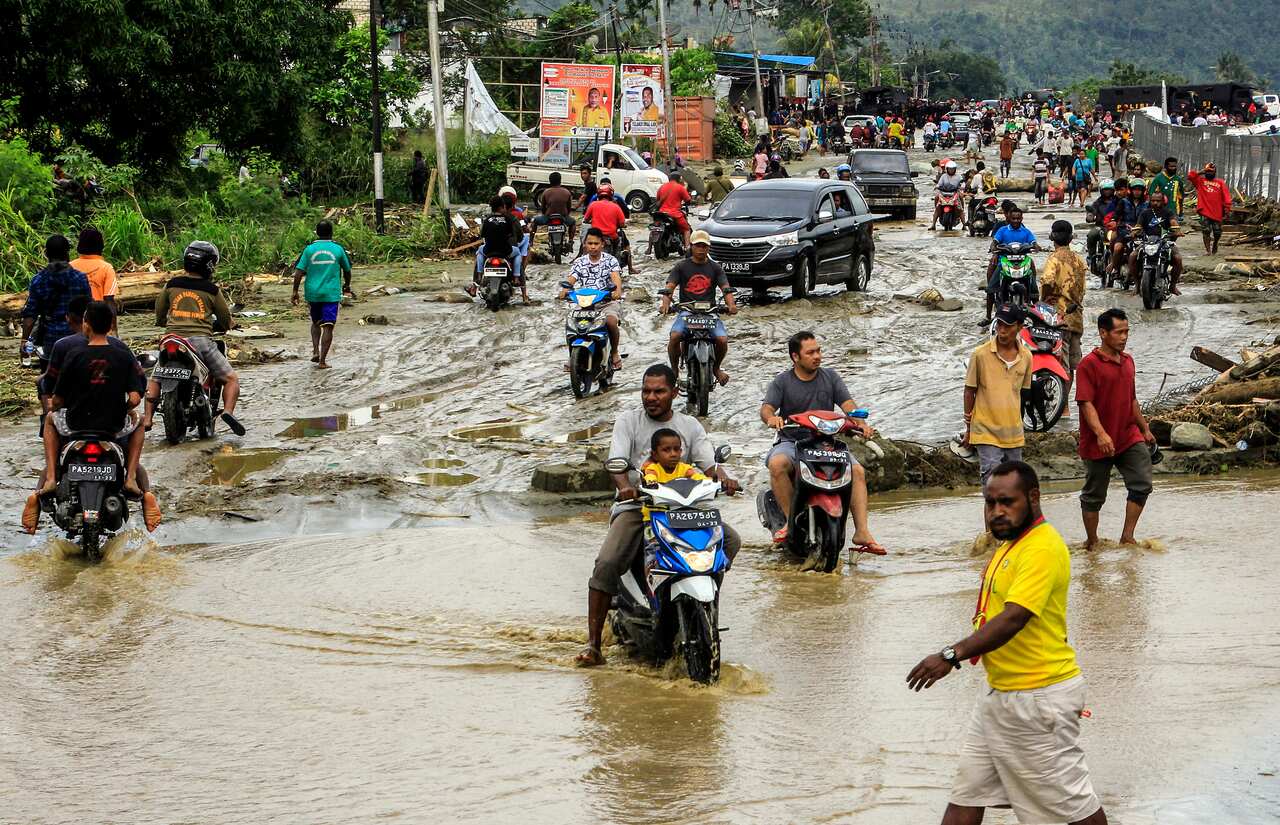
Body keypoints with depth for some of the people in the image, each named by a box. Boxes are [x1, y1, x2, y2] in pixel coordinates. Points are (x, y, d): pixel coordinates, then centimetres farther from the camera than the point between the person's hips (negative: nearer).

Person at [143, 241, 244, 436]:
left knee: (154, 379, 22)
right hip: (201, 340, -3)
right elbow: (226, 321, 12)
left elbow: (159, 315, 20)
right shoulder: (211, 290, 3)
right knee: (231, 379, 6)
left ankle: (147, 418, 10)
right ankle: (228, 411, -18)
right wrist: (213, 326, 35)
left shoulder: (171, 285, 9)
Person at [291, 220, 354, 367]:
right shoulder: (338, 249, -1)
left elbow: (298, 272, -6)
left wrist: (295, 291, 1)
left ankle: (315, 351, 9)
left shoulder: (309, 249, -1)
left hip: (313, 293, 2)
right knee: (328, 327, -2)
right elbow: (347, 270, 12)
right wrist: (347, 286, 30)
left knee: (316, 323, 22)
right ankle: (322, 360, -8)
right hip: (332, 294, -2)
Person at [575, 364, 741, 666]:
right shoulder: (628, 421, 2)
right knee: (607, 564, -25)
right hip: (635, 506, -3)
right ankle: (592, 643, -22)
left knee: (730, 540, -15)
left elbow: (709, 463, 1)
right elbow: (616, 461, -12)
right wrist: (625, 487, -34)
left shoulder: (690, 426, 10)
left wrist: (723, 479, -23)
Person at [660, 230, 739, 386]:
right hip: (686, 310, -1)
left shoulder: (715, 268, 13)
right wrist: (666, 303, -25)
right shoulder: (681, 267, 10)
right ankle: (674, 369, -5)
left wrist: (731, 304, -21)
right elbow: (670, 286, -2)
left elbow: (725, 288, 1)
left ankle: (716, 367, 10)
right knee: (674, 337, -30)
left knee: (722, 339, -23)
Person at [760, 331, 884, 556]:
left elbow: (847, 404, 0)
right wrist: (771, 417, -33)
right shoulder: (782, 382, 6)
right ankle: (791, 519, -26)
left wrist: (861, 422, -22)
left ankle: (862, 532, -24)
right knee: (777, 464, -35)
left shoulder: (831, 377, 11)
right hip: (791, 442, -2)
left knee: (858, 471, -22)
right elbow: (766, 408, -7)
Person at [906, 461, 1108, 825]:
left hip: (1037, 699, -10)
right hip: (999, 692, 10)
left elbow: (1013, 618, -32)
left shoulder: (1042, 549, -21)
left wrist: (953, 655, -37)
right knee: (966, 794, 11)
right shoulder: (1011, 542, 11)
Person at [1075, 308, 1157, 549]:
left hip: (1129, 437, 6)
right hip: (1099, 442, -6)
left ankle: (1127, 536, 0)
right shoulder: (1089, 364, -12)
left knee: (1142, 484, -7)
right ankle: (1092, 542, 19)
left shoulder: (1128, 361, 12)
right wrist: (1101, 434, -32)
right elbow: (1085, 403, -20)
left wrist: (1145, 428, 25)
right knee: (1094, 496, 5)